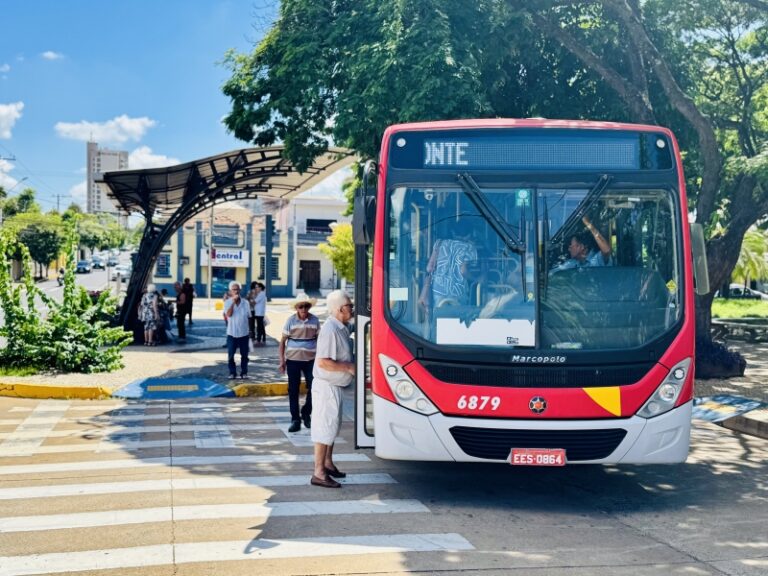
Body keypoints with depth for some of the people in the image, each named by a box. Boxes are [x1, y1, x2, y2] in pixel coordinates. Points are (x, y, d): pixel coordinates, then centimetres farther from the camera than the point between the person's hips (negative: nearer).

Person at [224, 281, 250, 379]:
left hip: (244, 333, 1)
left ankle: (244, 372, 19)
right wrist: (233, 302, -24)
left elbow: (249, 317, 7)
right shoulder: (228, 302, -5)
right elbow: (228, 314, -21)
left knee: (244, 355, 8)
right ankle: (232, 372, 17)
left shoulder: (245, 302, -1)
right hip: (232, 333, -1)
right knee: (230, 355, 4)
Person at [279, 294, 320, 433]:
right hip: (293, 359, -1)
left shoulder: (315, 320, -1)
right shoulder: (291, 320, -4)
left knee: (313, 388, 0)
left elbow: (318, 339, 9)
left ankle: (306, 413, 24)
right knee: (293, 390, 4)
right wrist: (282, 360, -5)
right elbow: (283, 341, -1)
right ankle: (295, 419, 14)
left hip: (310, 359, 1)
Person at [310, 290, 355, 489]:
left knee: (332, 425, 20)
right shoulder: (330, 330, -22)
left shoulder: (340, 328, 9)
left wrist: (350, 366, 9)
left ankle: (328, 463, 33)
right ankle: (319, 473, 0)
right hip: (326, 385, -10)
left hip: (334, 385, 10)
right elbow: (323, 362, -27)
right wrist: (349, 367, -21)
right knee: (325, 426, -6)